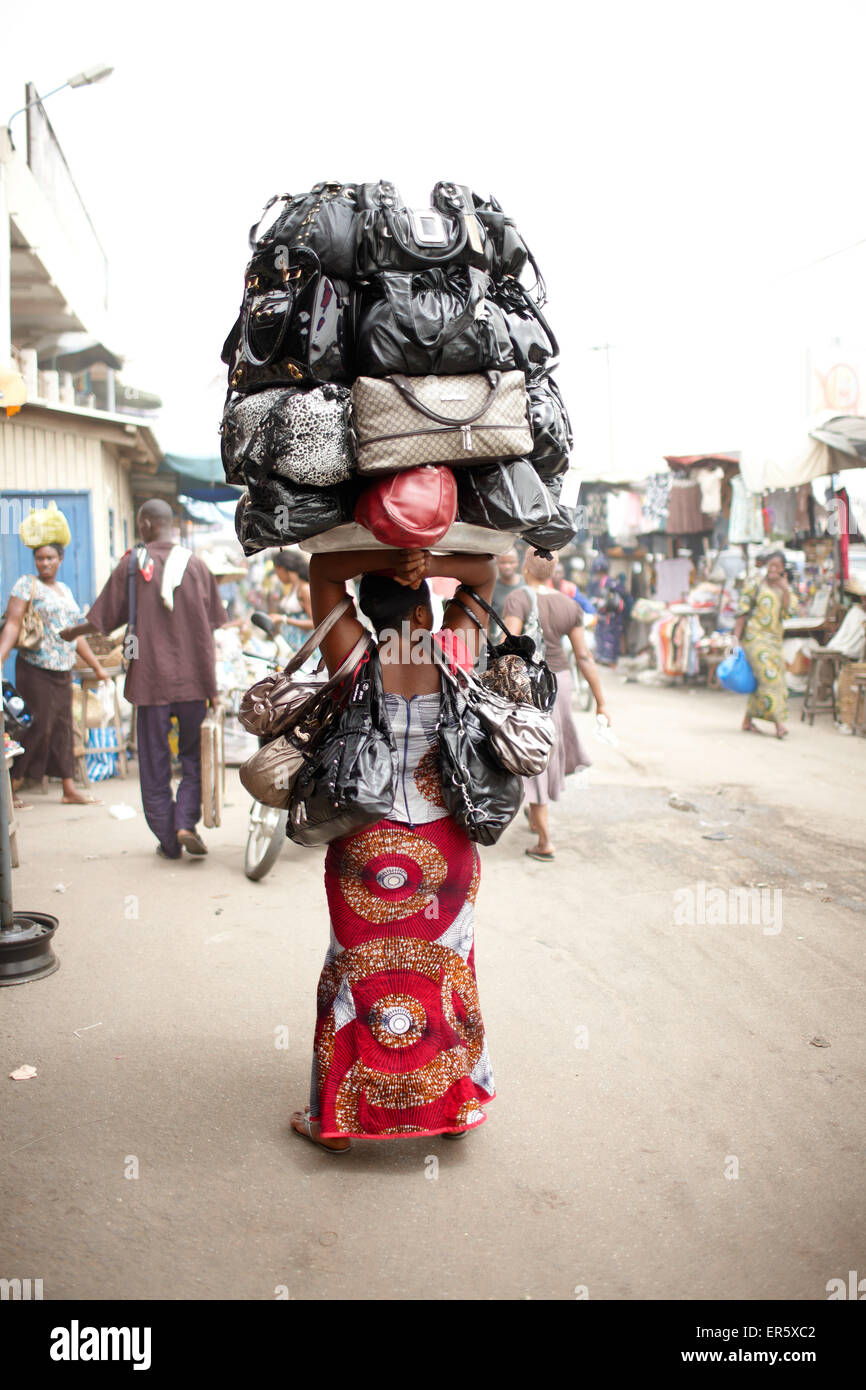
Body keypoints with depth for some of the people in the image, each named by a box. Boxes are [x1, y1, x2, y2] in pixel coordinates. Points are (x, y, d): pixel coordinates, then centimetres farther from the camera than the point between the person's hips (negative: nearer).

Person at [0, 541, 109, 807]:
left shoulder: (65, 590, 17)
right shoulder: (26, 584, -2)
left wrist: (97, 666, 23)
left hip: (63, 671, 6)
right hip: (35, 670, -6)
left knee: (63, 728, 7)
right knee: (37, 727, -9)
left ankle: (69, 789, 12)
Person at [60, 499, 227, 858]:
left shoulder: (131, 565, -2)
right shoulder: (195, 564, 2)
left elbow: (102, 622, 1)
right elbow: (211, 625, 3)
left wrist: (71, 633, 23)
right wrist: (211, 686, 9)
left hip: (150, 679, -1)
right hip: (193, 680, 1)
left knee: (154, 764, 9)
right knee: (194, 757, 13)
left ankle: (168, 842, 12)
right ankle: (186, 822, -6)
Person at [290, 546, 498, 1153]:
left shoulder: (354, 656, -10)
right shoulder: (453, 653, -7)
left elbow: (322, 567, 0)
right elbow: (485, 572, 6)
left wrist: (389, 559, -14)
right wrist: (427, 564, -11)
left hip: (367, 846, -1)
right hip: (445, 846, 2)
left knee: (357, 971, 12)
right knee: (447, 969, 17)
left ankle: (337, 1118, 25)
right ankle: (456, 1103, 33)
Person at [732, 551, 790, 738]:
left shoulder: (781, 587, 14)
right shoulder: (754, 584, -3)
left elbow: (786, 608, -1)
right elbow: (742, 612, -6)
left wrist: (784, 587, -10)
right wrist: (736, 637, -12)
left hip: (774, 637, 7)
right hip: (755, 636, -7)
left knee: (760, 681, 6)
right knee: (768, 675, -16)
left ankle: (747, 722, 14)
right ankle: (778, 723, -20)